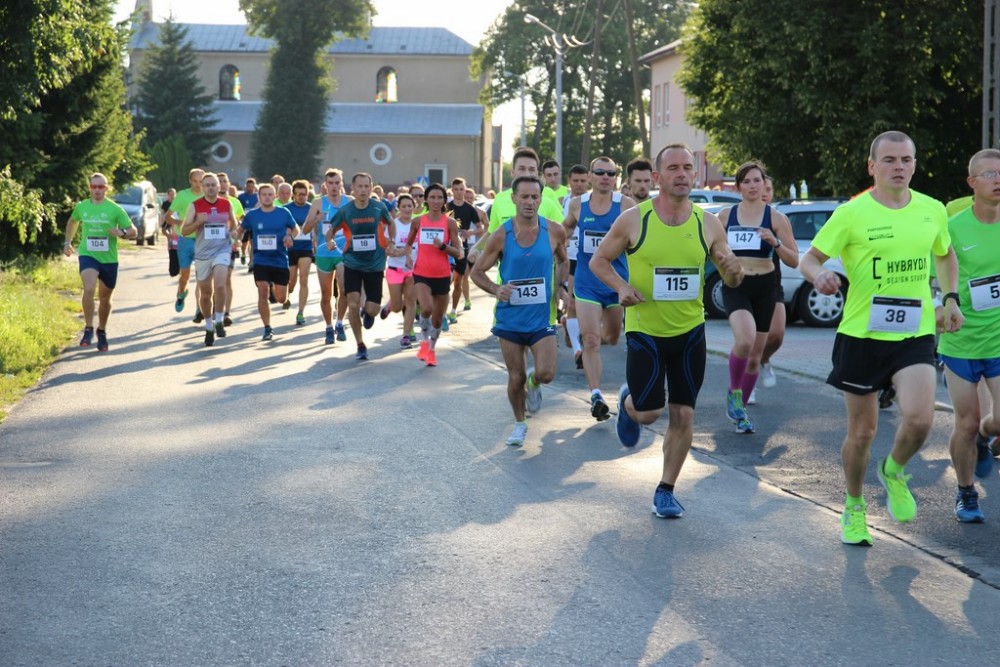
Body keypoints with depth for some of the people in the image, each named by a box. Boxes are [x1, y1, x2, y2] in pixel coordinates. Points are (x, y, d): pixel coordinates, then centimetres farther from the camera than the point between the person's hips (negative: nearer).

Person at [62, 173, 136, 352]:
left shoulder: (115, 209, -3)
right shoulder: (81, 207, 4)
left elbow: (133, 231, -2)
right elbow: (72, 222, 27)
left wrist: (122, 233, -22)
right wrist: (68, 242, 23)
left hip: (109, 259, 0)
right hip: (88, 256, 0)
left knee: (105, 298, 12)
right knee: (89, 289, -26)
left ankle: (102, 332, 34)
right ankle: (88, 329, -17)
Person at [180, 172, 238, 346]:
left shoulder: (227, 204, 4)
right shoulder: (195, 205, -1)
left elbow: (233, 225, 19)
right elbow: (184, 230, -1)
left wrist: (233, 233, -4)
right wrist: (198, 222, -18)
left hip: (222, 251, -1)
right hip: (202, 253, 1)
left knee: (219, 285, -23)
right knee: (205, 293, 9)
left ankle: (219, 322, -9)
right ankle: (209, 327, 26)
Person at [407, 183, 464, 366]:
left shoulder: (450, 223, -4)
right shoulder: (418, 221, 1)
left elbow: (458, 253, -5)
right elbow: (409, 243, 18)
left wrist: (442, 246, -22)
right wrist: (408, 256, -2)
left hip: (442, 276, 1)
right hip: (421, 274, -1)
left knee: (438, 318, 11)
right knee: (426, 308, -26)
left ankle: (432, 349, 35)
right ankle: (424, 341, 0)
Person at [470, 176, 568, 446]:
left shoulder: (554, 231, -6)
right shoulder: (501, 235, -9)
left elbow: (563, 261, 15)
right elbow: (477, 272, 0)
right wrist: (496, 289, -19)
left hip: (541, 316, 0)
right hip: (510, 317, 0)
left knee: (546, 373, -14)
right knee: (516, 377, 6)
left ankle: (533, 382, 23)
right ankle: (519, 424, 30)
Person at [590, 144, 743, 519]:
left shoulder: (708, 224, -2)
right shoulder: (634, 220, -9)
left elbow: (730, 279, 6)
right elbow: (599, 260, 2)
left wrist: (733, 272, -18)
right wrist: (621, 287, -16)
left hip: (690, 332, 2)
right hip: (644, 330, -2)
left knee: (683, 415, 2)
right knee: (648, 412, -1)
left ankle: (665, 491, 17)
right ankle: (627, 403, 36)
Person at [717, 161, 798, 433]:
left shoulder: (776, 218, 0)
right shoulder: (725, 216, 3)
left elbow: (794, 262, -1)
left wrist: (775, 242, -18)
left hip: (764, 288, 2)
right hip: (735, 286, -1)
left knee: (755, 354, 8)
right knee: (745, 340, -28)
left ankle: (740, 408, 28)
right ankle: (734, 392, -3)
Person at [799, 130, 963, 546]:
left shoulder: (932, 210, 4)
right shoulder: (851, 214, -8)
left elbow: (946, 255, 23)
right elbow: (809, 258, -6)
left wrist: (951, 298, 11)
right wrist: (818, 275, -28)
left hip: (915, 335, 2)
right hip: (862, 336, -2)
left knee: (919, 419, -19)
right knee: (862, 432, 7)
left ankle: (894, 472, 15)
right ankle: (854, 509, 32)